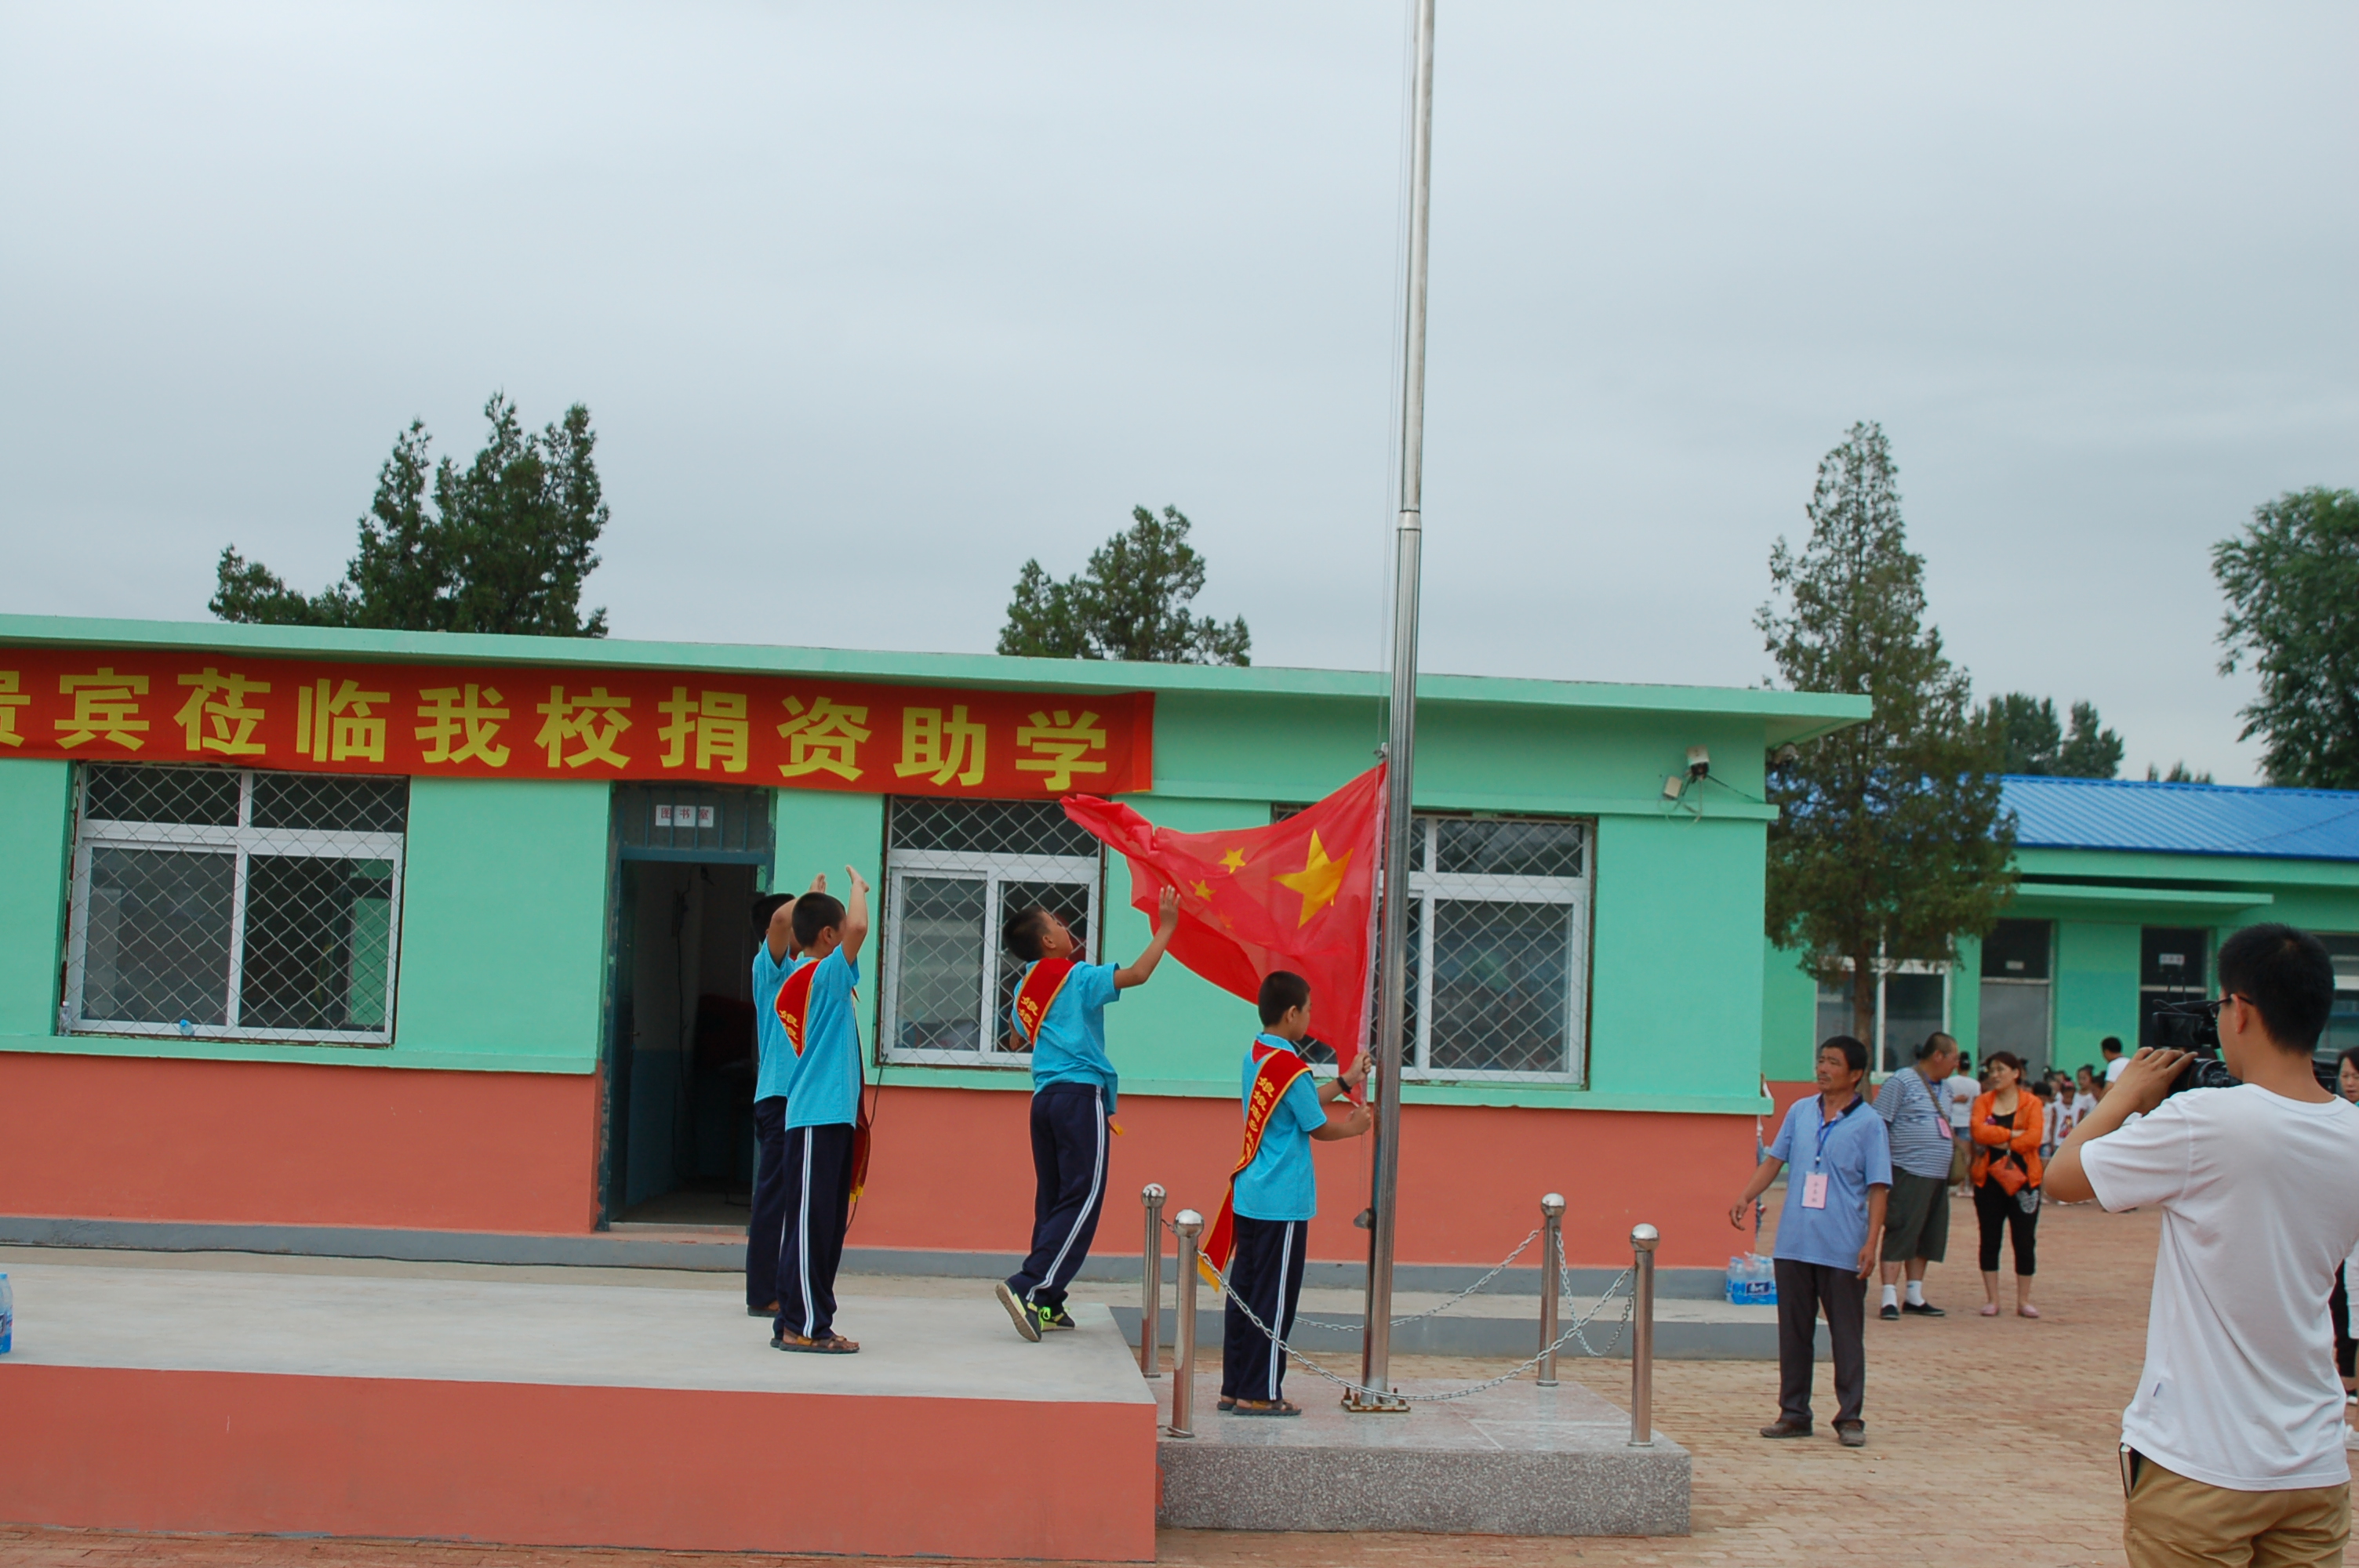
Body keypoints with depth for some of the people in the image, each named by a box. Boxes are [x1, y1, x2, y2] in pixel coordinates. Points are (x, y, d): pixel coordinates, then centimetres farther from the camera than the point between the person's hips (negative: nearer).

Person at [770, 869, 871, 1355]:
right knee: (810, 1222, -7)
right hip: (819, 1117, -9)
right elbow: (859, 927, -23)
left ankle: (799, 1322, 16)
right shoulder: (825, 974, -11)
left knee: (825, 1224, 12)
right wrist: (858, 886, -9)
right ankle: (804, 1326, -6)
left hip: (830, 1115, 9)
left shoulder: (801, 976, 14)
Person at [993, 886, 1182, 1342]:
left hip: (1045, 1096, 8)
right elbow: (1136, 974, -15)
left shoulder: (1025, 988, 15)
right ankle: (1029, 1287, -20)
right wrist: (1165, 928, -5)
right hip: (1081, 1094, -8)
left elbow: (1018, 1042, 29)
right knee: (1083, 1199, -9)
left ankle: (1047, 1304, 7)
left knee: (1053, 1200, 9)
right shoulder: (1078, 977, -6)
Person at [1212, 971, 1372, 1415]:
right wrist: (1356, 1127, 11)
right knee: (1274, 1299, -1)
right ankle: (1260, 1394, 3)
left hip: (1249, 1195, 9)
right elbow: (1319, 1129, -7)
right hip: (1283, 1203, -9)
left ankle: (1234, 1387, 16)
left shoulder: (1256, 1054, 9)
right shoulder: (1291, 1067, -17)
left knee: (1244, 1292, 11)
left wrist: (1344, 1081, 26)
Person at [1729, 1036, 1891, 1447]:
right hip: (1793, 1244, 4)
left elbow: (1878, 1188, -5)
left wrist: (1871, 1243, -13)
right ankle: (1793, 1413, 17)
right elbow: (1775, 1159, 14)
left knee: (1847, 1336, 2)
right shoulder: (1800, 1112, 8)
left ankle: (1850, 1417, 10)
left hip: (1843, 1251, -4)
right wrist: (1745, 1197, 0)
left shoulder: (1869, 1124, -3)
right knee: (1793, 1332, 9)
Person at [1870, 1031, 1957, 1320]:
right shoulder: (1902, 1081, -5)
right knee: (1900, 1235, -8)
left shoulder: (1944, 1088, 18)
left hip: (1938, 1176, 8)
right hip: (1909, 1174, -8)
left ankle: (1915, 1297, 19)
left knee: (1927, 1240, 11)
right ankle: (1890, 1299, -8)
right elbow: (1878, 1124, -9)